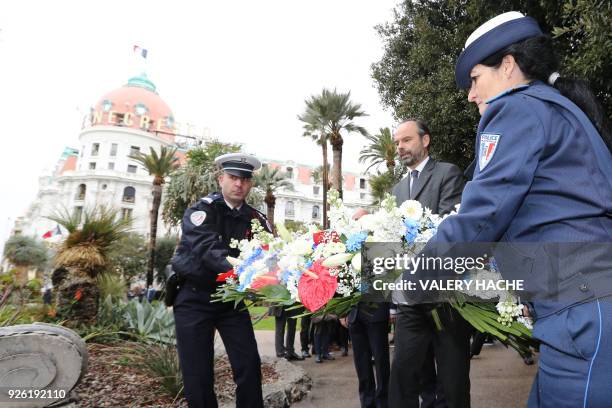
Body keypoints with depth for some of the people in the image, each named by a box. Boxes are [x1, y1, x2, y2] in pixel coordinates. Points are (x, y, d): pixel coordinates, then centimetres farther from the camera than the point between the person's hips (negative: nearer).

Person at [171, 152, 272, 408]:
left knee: (249, 365, 0)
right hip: (194, 299, -3)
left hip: (232, 298, 3)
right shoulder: (201, 210, -13)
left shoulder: (255, 219, 1)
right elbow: (207, 249, -31)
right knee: (198, 374, 2)